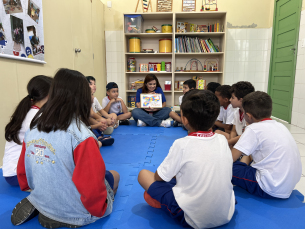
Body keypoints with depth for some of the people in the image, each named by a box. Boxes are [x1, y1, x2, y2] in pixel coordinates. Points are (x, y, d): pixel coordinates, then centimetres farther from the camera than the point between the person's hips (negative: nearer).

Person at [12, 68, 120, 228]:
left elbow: (23, 172, 6)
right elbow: (92, 188, -24)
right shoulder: (81, 136, -28)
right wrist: (98, 209, -3)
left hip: (41, 200, 6)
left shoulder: (33, 129, -6)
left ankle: (36, 206, 11)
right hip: (74, 212, -6)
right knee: (114, 176, 19)